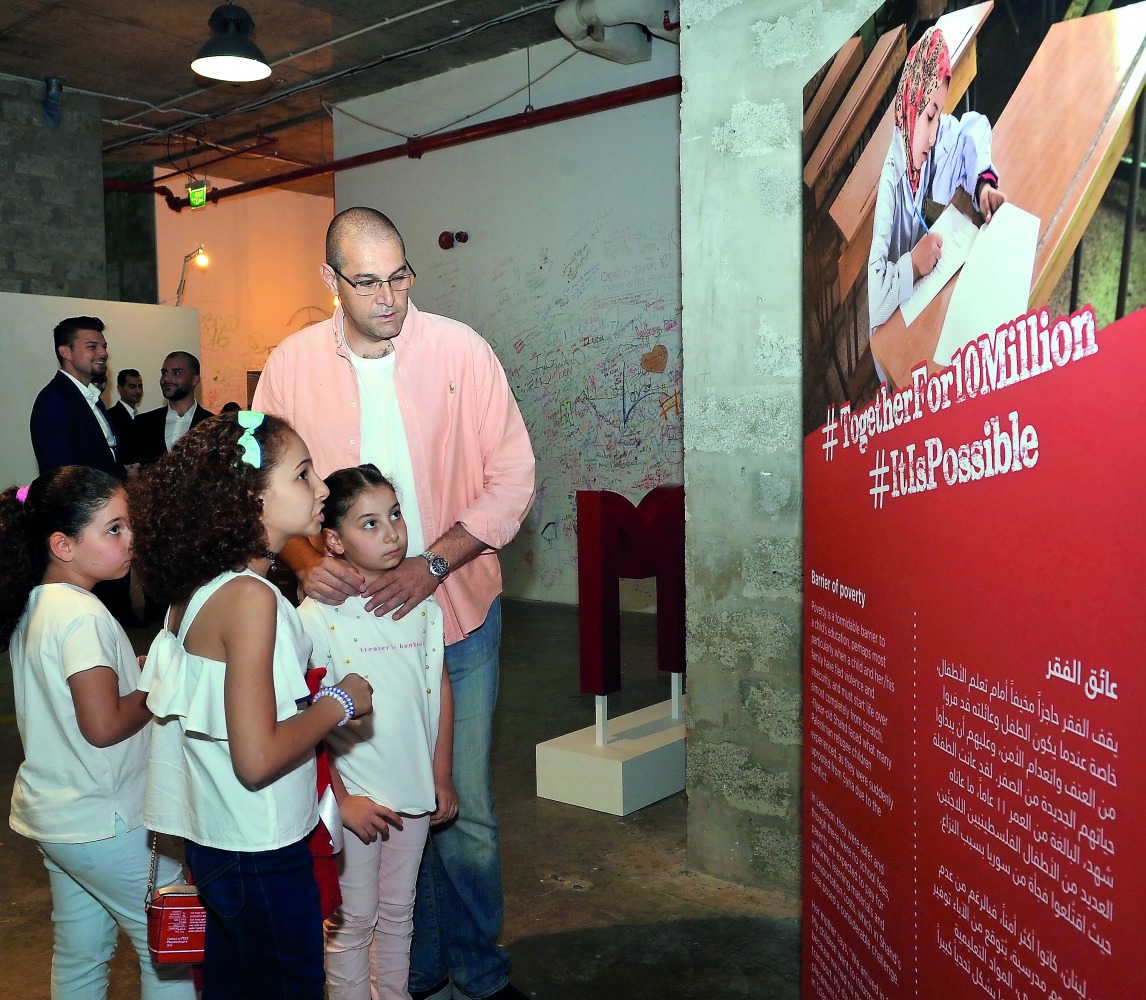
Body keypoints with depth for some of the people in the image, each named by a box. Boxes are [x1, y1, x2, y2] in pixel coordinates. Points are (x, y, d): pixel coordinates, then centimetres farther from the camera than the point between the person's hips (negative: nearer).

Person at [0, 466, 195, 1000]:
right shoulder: (83, 615, -24)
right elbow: (104, 726, -27)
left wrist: (136, 671, 6)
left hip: (53, 813, 9)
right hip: (106, 824, -9)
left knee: (79, 955, 21)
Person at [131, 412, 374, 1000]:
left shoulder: (195, 586, 1)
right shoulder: (249, 596, -26)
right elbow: (258, 759, -29)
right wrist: (339, 702, -16)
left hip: (215, 840, 8)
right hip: (261, 854, -8)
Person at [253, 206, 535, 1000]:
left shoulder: (459, 348, -7)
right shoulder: (292, 364, -1)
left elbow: (513, 478, -7)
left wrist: (432, 564, -17)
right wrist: (304, 560, -13)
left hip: (457, 612, -1)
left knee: (465, 809, 5)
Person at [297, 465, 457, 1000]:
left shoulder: (423, 604, -1)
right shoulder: (317, 617, -15)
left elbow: (440, 690, 6)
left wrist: (442, 777, 7)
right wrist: (341, 799, -13)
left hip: (414, 791, 4)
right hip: (353, 797, -4)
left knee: (397, 912, 20)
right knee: (353, 921, 11)